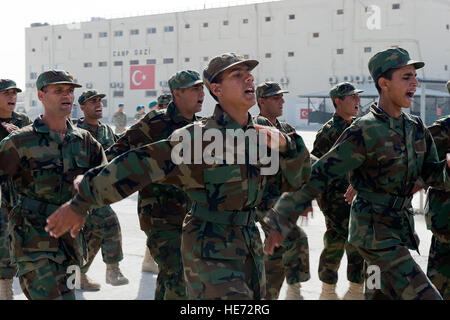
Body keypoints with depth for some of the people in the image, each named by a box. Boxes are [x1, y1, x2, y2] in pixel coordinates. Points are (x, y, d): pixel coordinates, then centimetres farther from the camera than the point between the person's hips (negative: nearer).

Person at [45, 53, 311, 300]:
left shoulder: (261, 134, 3)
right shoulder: (199, 136, -18)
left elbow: (297, 178, 9)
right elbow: (137, 165, -20)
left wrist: (285, 144, -13)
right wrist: (80, 204, -17)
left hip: (250, 245, 8)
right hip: (211, 249, -8)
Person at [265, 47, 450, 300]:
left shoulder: (416, 128, 7)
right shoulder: (366, 131, -16)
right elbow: (320, 175, -17)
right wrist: (280, 220, -17)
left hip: (401, 228, 8)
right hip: (375, 231, -8)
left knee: (384, 294, 17)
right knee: (424, 295, -14)